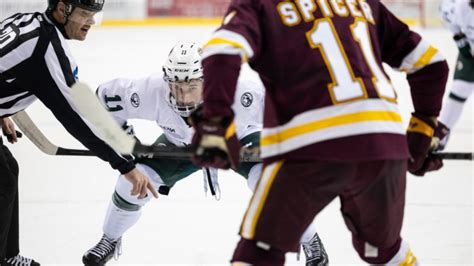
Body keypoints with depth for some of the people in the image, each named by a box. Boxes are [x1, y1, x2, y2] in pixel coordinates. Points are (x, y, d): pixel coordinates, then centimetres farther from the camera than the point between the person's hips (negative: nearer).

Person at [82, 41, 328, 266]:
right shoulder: (152, 92, -37)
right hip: (178, 144, 2)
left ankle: (311, 242, 4)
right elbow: (107, 95, -20)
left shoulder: (235, 92, -44)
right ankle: (109, 241, 18)